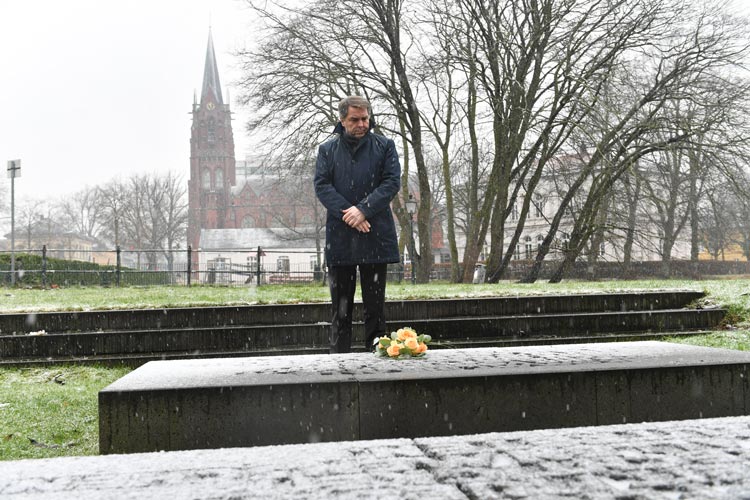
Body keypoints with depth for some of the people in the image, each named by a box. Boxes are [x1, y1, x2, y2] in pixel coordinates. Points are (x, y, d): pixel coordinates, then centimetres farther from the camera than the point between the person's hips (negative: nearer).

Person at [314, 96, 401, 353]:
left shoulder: (384, 146, 8)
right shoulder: (328, 150, 10)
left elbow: (392, 182, -3)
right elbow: (321, 186, -1)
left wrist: (363, 209, -14)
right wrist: (348, 214, -14)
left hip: (375, 235, 0)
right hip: (339, 237, 1)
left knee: (375, 303, 5)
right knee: (341, 305, 5)